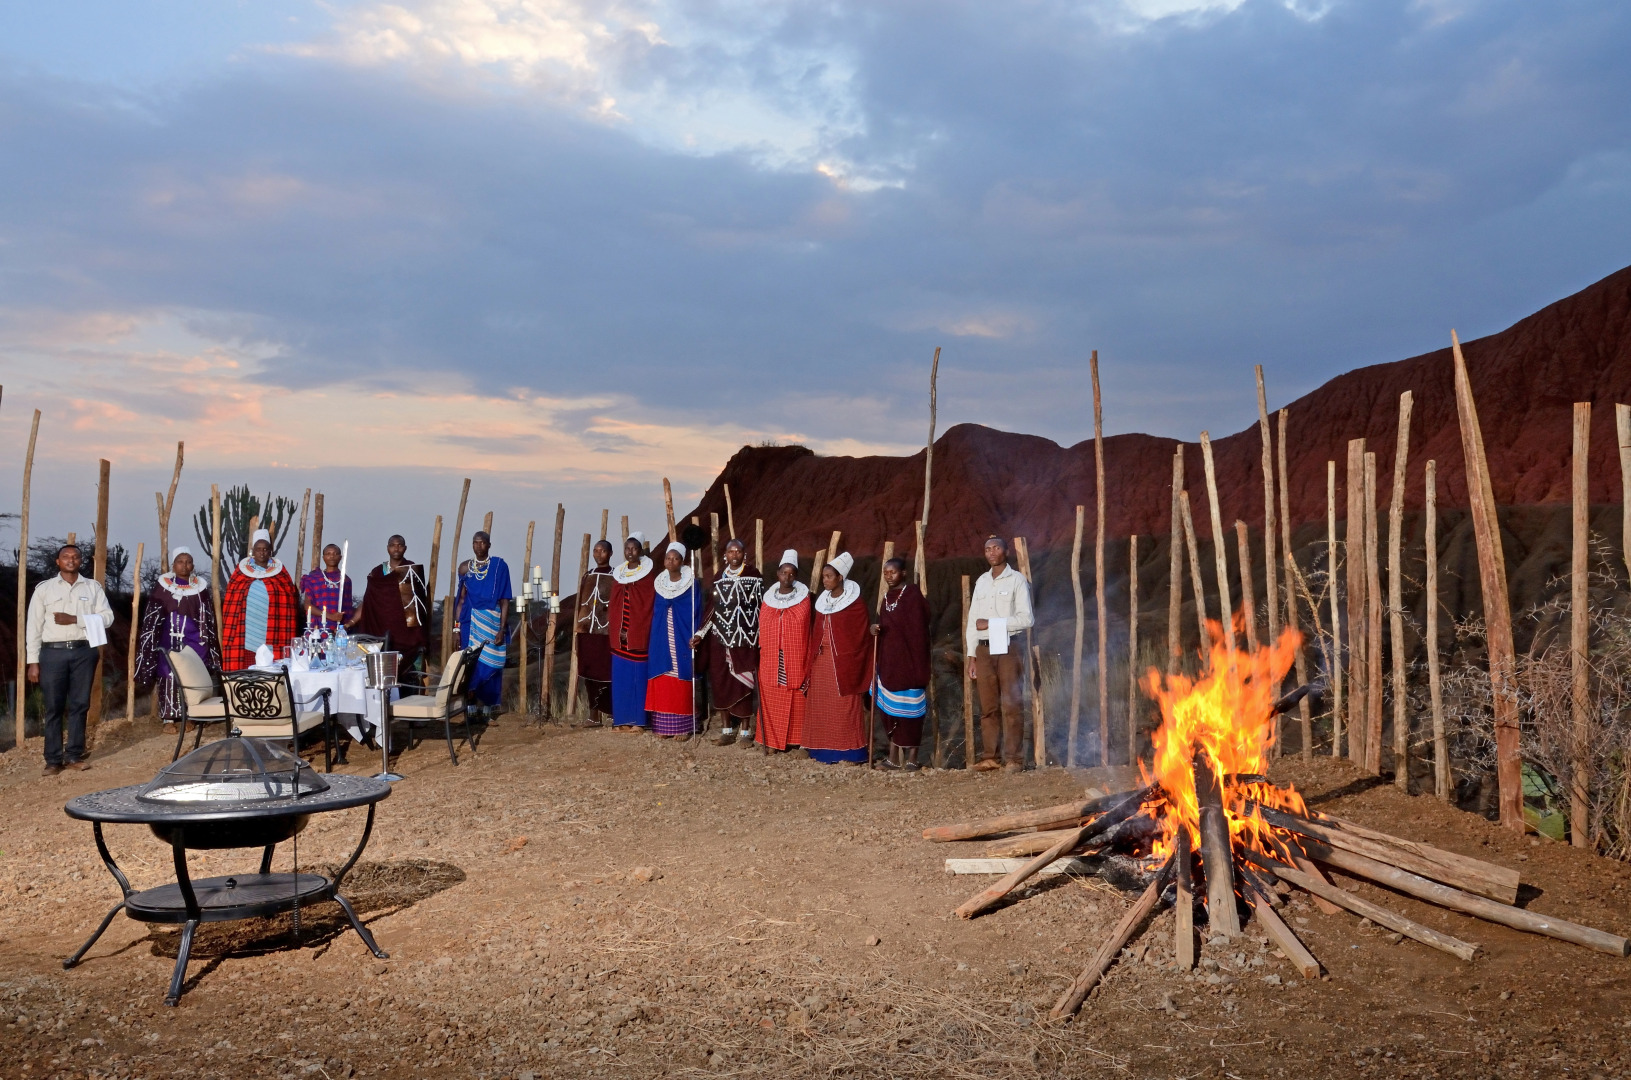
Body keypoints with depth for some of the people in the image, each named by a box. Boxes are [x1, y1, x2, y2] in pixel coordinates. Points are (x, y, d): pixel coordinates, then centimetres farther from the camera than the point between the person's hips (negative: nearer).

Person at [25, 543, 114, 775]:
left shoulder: (93, 587, 9)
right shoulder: (44, 588, 6)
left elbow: (107, 617, 1)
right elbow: (34, 626, 3)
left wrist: (75, 619, -12)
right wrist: (33, 661, -3)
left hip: (84, 652, 1)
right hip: (53, 653, -1)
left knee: (79, 705, 4)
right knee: (53, 708, 1)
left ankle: (74, 756, 11)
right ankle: (53, 760, 6)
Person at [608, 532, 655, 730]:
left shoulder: (648, 575, -5)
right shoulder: (618, 573, 12)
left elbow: (649, 606, -8)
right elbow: (613, 605, 12)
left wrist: (635, 632, -10)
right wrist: (616, 631, 2)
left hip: (639, 635, -5)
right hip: (619, 636, 5)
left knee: (638, 676, -2)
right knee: (620, 677, 6)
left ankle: (638, 720, 3)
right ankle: (622, 719, 12)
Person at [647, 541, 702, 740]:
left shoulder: (691, 583, -5)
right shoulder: (659, 583, 8)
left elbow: (696, 612, -5)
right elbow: (655, 612, 12)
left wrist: (694, 637, -12)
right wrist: (655, 637, 5)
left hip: (682, 639, -4)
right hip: (662, 640, 4)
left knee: (681, 682, -2)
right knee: (662, 682, 3)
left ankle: (683, 726, 4)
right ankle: (664, 725, 10)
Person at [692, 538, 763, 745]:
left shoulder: (754, 576, -2)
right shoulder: (719, 578, 9)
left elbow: (762, 607, -2)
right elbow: (711, 609, 10)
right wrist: (700, 634, 4)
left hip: (744, 639, -4)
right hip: (720, 639, 4)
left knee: (742, 682, -3)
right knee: (721, 682, 5)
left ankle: (745, 730, 9)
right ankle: (727, 729, 16)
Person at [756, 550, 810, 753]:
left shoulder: (803, 598, -4)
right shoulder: (768, 598, 5)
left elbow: (808, 632, -5)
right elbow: (761, 631, 9)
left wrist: (807, 663, -9)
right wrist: (759, 658, 7)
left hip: (796, 662, -3)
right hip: (771, 663, 3)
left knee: (796, 701, 4)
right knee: (772, 702, 8)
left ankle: (795, 739, 14)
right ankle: (772, 739, 17)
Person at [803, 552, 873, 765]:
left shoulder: (854, 603, -8)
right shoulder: (822, 601, 10)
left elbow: (860, 635, -7)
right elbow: (815, 632, 13)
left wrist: (852, 661, -9)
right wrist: (812, 657, 8)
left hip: (844, 661, -6)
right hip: (822, 659, 6)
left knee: (845, 705, -2)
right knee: (822, 703, 7)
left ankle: (851, 751, 4)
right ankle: (826, 750, 14)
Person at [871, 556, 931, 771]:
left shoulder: (913, 595, -11)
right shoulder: (887, 596, 12)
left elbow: (918, 631, -13)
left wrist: (918, 665, -16)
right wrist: (877, 630, -2)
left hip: (907, 661, -7)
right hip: (888, 660, 8)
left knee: (909, 709, -1)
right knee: (889, 708, 9)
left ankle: (911, 757, 7)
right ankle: (894, 757, 17)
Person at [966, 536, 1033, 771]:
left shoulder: (1017, 580, 1)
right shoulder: (981, 581, 16)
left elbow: (1026, 619, -7)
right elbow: (972, 621, 14)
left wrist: (991, 624, -9)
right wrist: (972, 657, 8)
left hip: (1008, 648, -5)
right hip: (984, 650, 5)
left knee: (1011, 706, -7)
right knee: (988, 707, 4)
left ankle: (1014, 758, -5)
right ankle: (990, 757, 7)